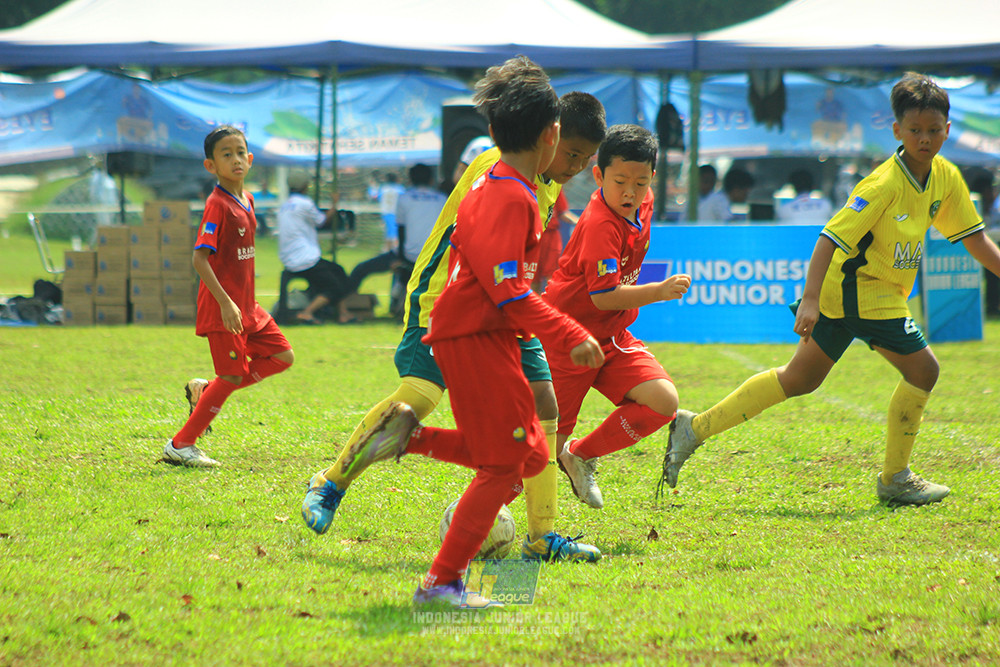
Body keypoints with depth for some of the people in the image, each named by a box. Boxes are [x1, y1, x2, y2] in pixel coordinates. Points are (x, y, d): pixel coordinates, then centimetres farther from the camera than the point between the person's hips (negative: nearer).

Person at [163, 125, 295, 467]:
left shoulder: (246, 199, 10)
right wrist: (225, 303, -28)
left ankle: (207, 391, 14)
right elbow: (199, 258, -23)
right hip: (222, 307, -9)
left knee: (282, 357, 8)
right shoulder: (217, 204, -16)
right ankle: (180, 445, 3)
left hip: (246, 305, 9)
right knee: (232, 375, -6)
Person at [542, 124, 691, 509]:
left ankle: (582, 456, 7)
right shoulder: (600, 224, -24)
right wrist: (659, 292, -38)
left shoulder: (643, 203, 1)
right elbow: (604, 296, -31)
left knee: (663, 401, -11)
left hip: (612, 338, 7)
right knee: (546, 445, -6)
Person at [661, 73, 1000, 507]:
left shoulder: (946, 178, 2)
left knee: (799, 379, 15)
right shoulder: (884, 184, -23)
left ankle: (695, 427, 18)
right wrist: (811, 301, -34)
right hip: (861, 291, -9)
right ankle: (894, 479, 6)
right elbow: (831, 238, -27)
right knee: (922, 370, -8)